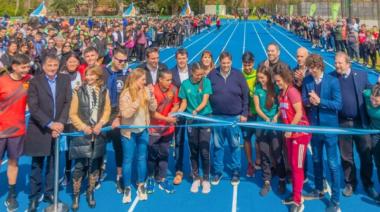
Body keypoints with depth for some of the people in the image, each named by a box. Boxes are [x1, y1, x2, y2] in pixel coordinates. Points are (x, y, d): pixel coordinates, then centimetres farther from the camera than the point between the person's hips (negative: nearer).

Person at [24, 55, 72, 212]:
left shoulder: (65, 80, 4)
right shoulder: (35, 81, -5)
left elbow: (68, 102, -1)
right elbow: (33, 107, -12)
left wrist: (60, 123, -13)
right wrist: (50, 124, -20)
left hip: (58, 128, 2)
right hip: (39, 130, -2)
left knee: (53, 165, 10)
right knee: (37, 166, 6)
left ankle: (49, 193, 24)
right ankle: (34, 197, 18)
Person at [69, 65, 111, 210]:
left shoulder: (104, 91, 4)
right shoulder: (79, 91, -5)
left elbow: (107, 110, 7)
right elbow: (73, 113, -3)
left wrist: (100, 124, -9)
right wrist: (83, 126, -14)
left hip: (98, 134, 3)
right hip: (82, 134, -3)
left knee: (95, 165, 10)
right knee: (79, 166, -1)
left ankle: (90, 193, 26)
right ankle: (75, 196, 13)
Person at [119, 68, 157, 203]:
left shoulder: (146, 91, -3)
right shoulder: (126, 94, -15)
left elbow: (153, 108, -2)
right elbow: (125, 114, -23)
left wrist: (151, 95, -17)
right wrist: (137, 101, -29)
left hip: (143, 130, 4)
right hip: (129, 131, -4)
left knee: (142, 158, 12)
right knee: (128, 160, 5)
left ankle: (141, 185, 26)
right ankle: (127, 188, 17)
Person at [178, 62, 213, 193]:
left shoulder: (206, 82, -2)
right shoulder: (185, 84, 3)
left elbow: (205, 101, -10)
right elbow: (184, 103, 6)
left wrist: (196, 110, -27)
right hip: (191, 120, 2)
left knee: (204, 151, -5)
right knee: (194, 151, 7)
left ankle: (206, 179, 9)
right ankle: (196, 178, 20)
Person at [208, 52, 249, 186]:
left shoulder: (238, 75, -1)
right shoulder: (212, 75, 0)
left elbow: (245, 96, 1)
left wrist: (244, 114, -2)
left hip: (235, 117, -1)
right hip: (217, 117, 1)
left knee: (235, 145, 7)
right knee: (217, 145, 9)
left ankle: (236, 172, 20)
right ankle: (218, 171, 22)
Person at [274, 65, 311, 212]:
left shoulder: (292, 91, -17)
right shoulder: (282, 93, 7)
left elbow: (299, 113, -20)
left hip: (300, 133, -8)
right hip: (289, 133, 8)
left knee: (297, 166, -4)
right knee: (292, 165, 13)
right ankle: (295, 195, 25)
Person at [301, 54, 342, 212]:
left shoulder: (332, 81, -12)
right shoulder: (306, 81, -1)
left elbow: (338, 105, -16)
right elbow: (303, 101, 1)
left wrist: (319, 101, -25)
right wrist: (309, 101, -21)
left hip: (329, 128, -4)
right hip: (314, 127, 4)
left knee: (333, 165, 1)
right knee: (316, 161, 19)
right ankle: (318, 191, 38)